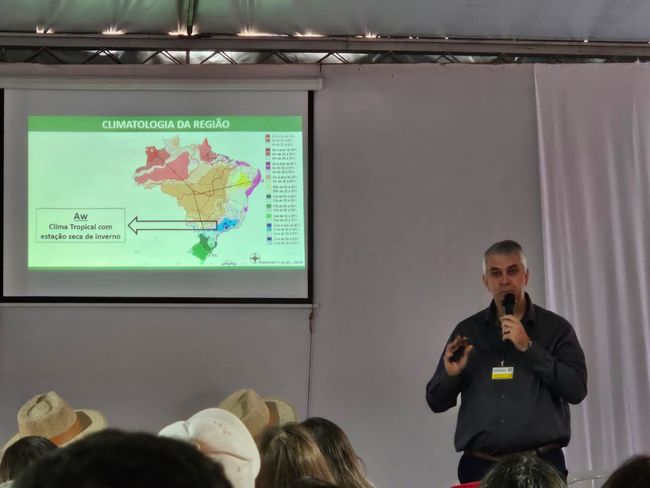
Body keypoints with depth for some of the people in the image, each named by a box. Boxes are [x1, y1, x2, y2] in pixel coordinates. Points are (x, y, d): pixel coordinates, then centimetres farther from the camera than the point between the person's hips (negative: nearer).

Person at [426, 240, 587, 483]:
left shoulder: (555, 328, 3)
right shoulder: (467, 331, 9)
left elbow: (576, 389, -8)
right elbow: (436, 401, 11)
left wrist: (529, 347, -12)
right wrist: (451, 375, -10)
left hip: (541, 465, -2)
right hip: (480, 467, 2)